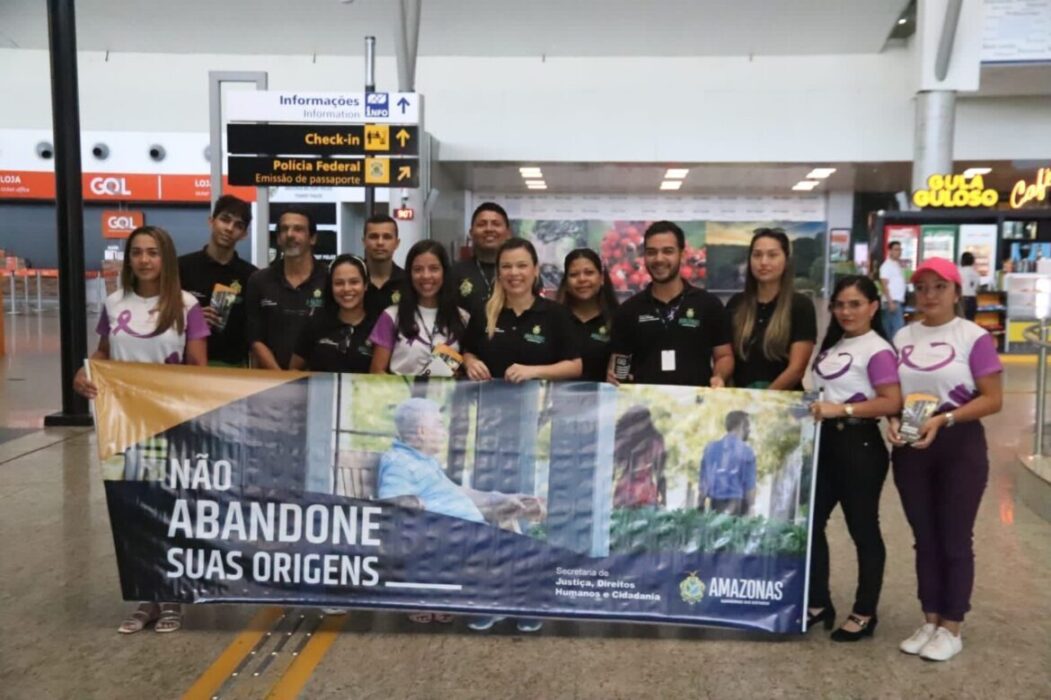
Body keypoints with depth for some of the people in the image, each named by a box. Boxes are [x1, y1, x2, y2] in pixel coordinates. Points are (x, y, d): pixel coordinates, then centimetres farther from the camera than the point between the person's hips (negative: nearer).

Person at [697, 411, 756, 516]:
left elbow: (702, 480, 8)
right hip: (736, 505, -4)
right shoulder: (746, 451, -4)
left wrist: (700, 507, 13)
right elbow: (750, 485, -6)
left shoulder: (710, 447, 7)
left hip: (715, 505, 4)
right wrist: (749, 509, 2)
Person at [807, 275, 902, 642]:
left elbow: (893, 403, -21)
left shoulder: (877, 351, -13)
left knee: (862, 529, 5)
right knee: (811, 522, 11)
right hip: (825, 442, 9)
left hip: (858, 446, -8)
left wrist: (842, 409, -27)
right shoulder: (833, 345, 13)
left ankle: (864, 614, 19)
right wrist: (816, 409, 7)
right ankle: (818, 603, 25)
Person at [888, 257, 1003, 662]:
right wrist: (894, 421, -8)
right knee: (925, 539, 13)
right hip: (910, 448, 4)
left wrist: (944, 419, -21)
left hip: (959, 446, -4)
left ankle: (952, 629, 18)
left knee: (954, 539, 5)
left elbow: (993, 399, -10)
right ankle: (930, 621, 25)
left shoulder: (974, 337, -7)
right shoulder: (903, 337, 7)